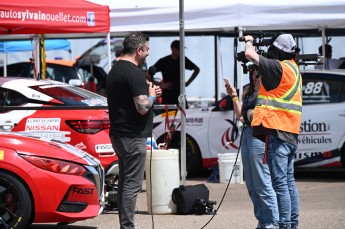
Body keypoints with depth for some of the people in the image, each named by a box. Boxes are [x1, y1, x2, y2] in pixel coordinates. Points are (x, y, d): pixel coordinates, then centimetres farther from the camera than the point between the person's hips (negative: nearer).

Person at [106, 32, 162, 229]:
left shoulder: (115, 70, 14)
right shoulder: (134, 73, -17)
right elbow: (142, 107, -23)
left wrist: (148, 93, 16)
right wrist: (151, 96, -3)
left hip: (118, 136, 10)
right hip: (133, 137, -10)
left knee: (125, 183, 13)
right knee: (132, 185, -7)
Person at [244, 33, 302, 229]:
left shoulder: (279, 67, -13)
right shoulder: (294, 68, 14)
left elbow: (250, 55, -15)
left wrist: (249, 42, 5)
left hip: (277, 132, -10)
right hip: (291, 132, 10)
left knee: (280, 182, -9)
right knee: (289, 181, 13)